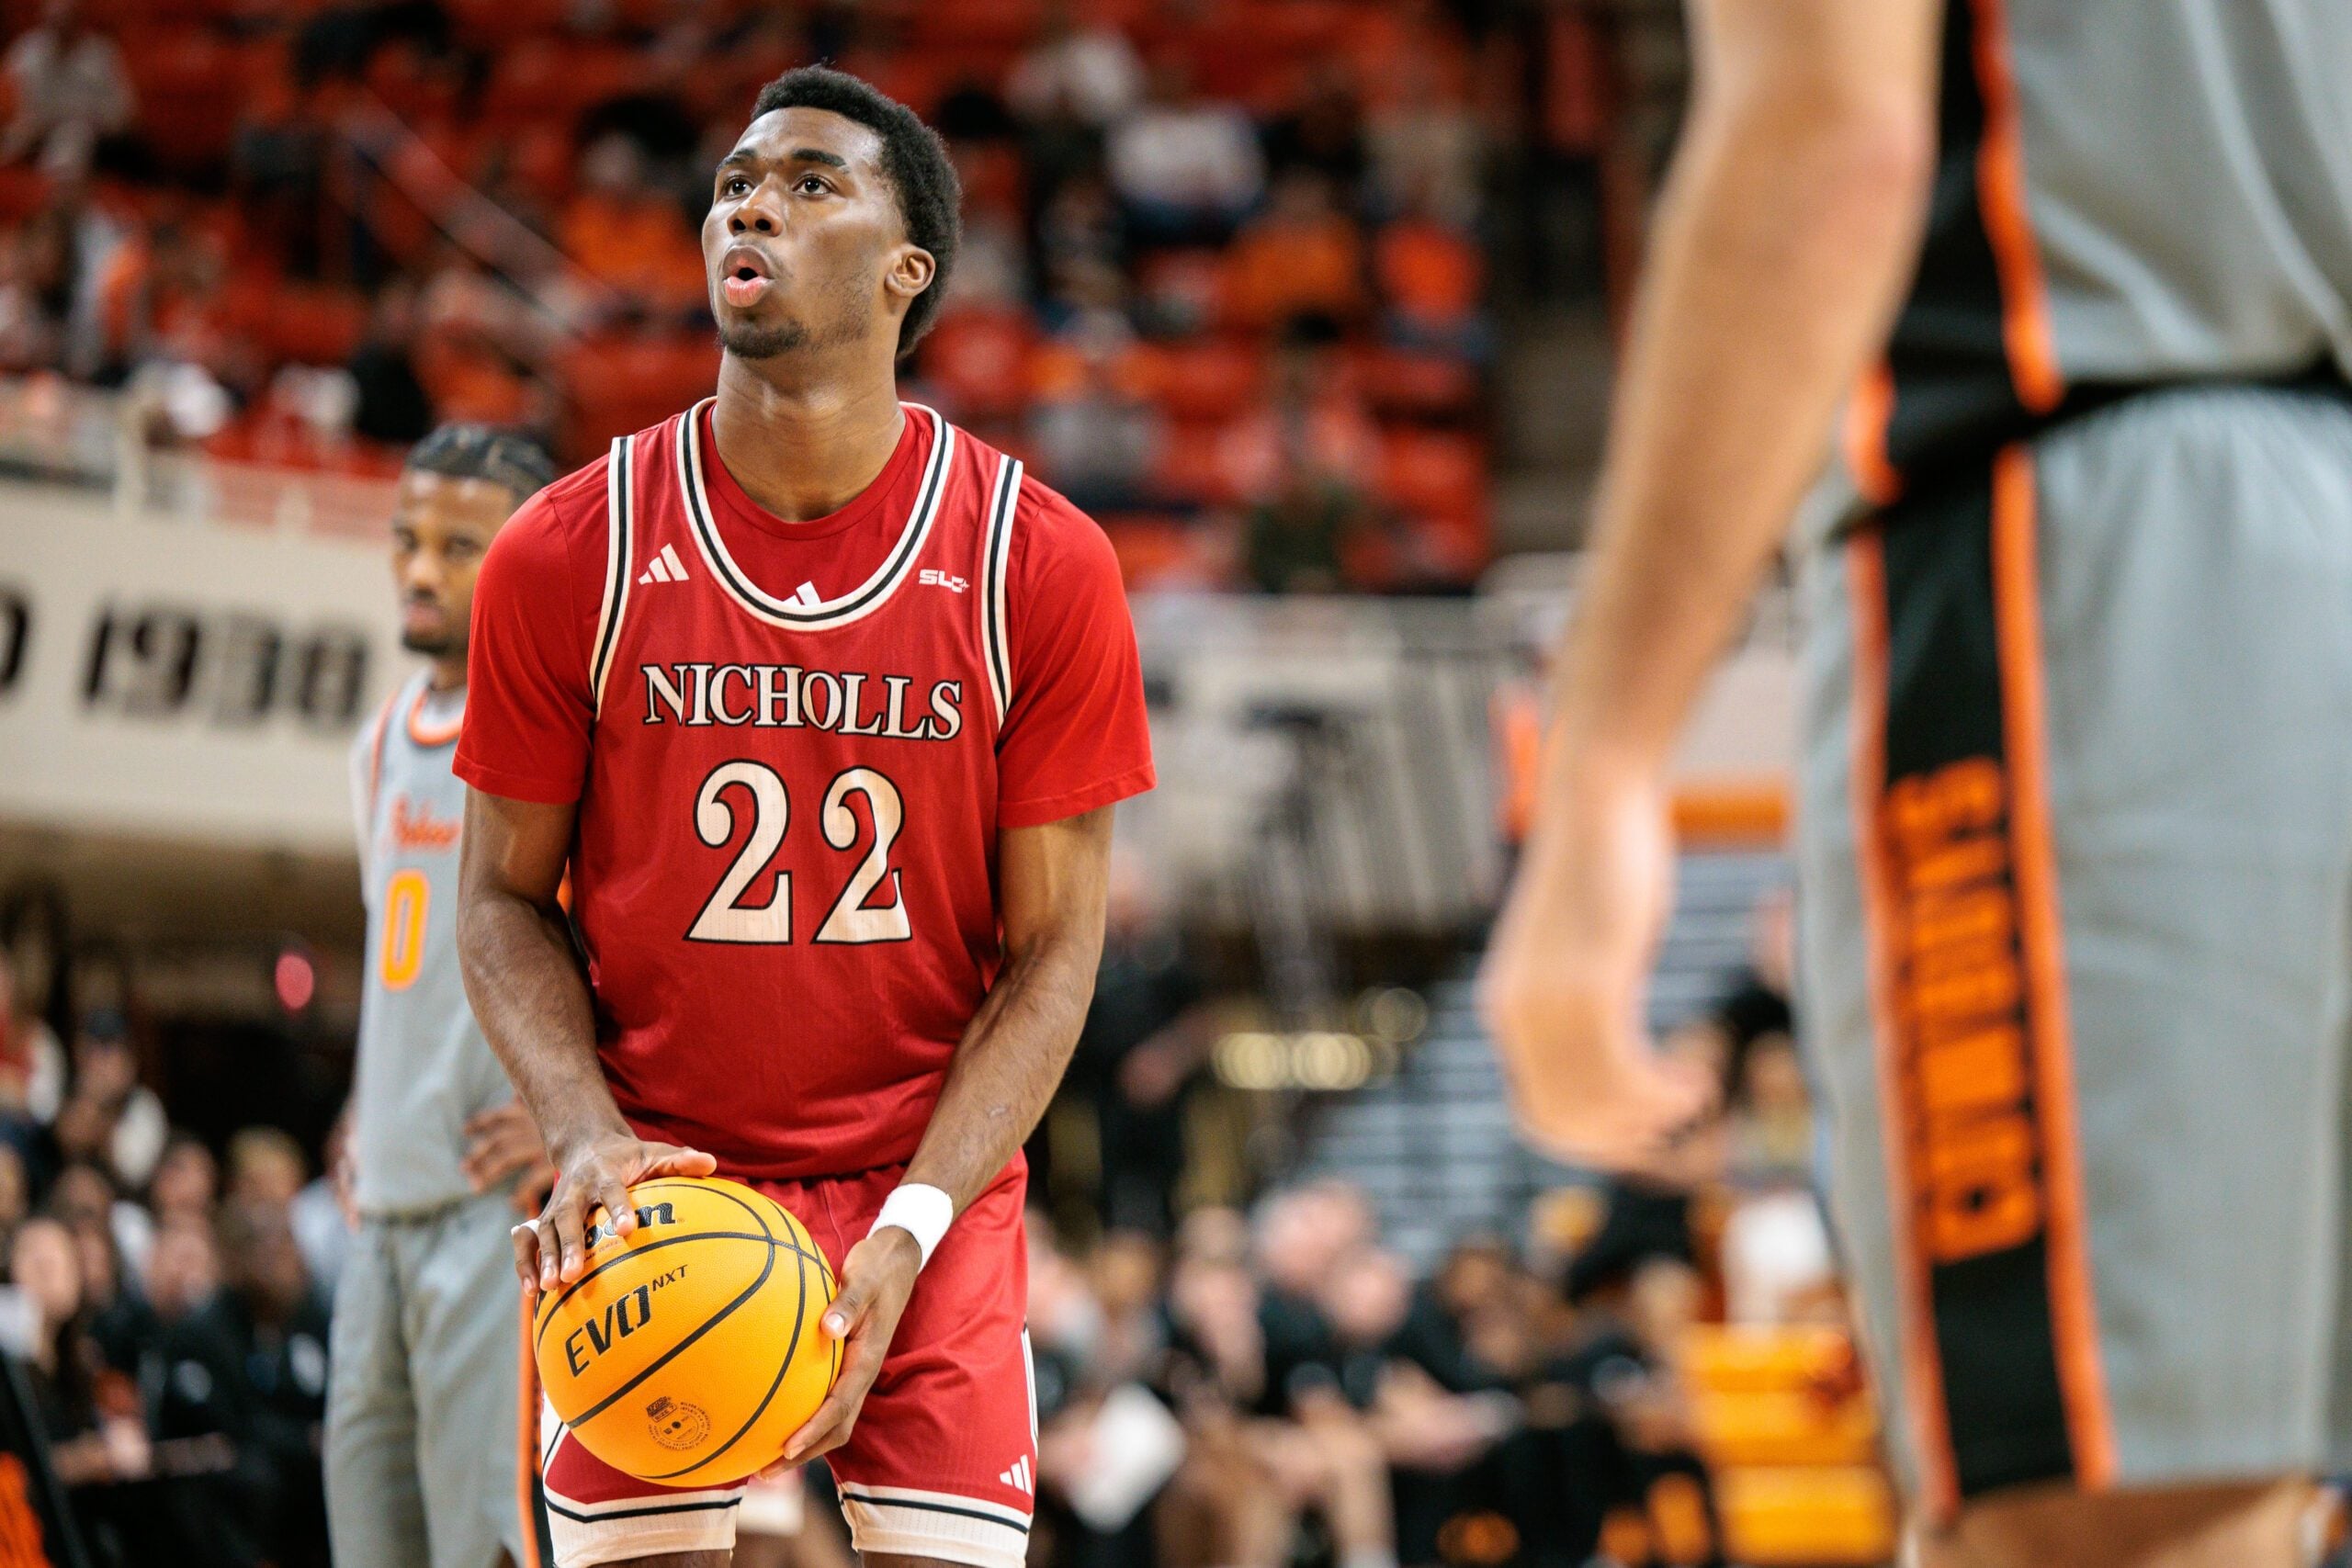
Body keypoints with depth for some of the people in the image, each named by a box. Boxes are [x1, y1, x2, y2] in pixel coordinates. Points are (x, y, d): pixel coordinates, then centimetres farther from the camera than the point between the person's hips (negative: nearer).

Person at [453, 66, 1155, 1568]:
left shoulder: (1042, 566, -6)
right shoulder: (568, 554, -4)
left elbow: (1051, 950, -4)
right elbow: (506, 899, 3)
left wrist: (907, 1233, -15)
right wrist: (590, 1138, -15)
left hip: (931, 1191, 0)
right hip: (654, 1194, 0)